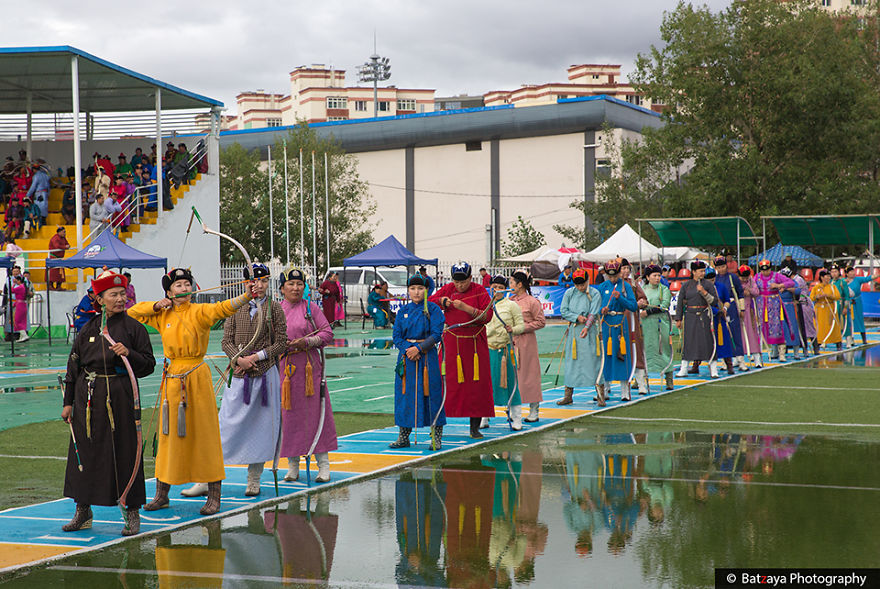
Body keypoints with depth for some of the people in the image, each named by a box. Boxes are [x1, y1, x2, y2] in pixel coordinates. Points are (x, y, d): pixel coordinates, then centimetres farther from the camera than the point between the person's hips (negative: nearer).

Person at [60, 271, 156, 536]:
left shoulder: (133, 328, 1)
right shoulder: (88, 330, 8)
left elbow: (149, 365, 0)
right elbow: (73, 366, 11)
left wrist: (128, 353, -17)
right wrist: (68, 402, 9)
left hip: (120, 398, -3)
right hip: (88, 397, 3)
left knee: (124, 453, -2)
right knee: (85, 452, 7)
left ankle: (132, 513, 7)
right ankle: (83, 512, 20)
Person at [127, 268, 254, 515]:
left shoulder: (199, 312, -5)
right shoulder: (163, 316, 9)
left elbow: (223, 308, -23)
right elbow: (132, 312, 21)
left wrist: (247, 295, -41)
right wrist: (156, 306, 4)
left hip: (197, 377, -4)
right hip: (172, 379, 4)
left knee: (204, 435, -3)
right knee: (169, 436, 11)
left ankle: (214, 496, 3)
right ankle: (161, 495, 21)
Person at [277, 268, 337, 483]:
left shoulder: (311, 308, 4)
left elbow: (327, 333, 2)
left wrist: (308, 341, -14)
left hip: (309, 366, -2)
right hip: (284, 367, 2)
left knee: (315, 412, -3)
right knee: (288, 414, 2)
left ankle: (323, 463, 1)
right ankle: (292, 465, 9)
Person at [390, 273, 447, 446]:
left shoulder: (433, 309, -1)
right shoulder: (403, 310, 10)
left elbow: (436, 334, -8)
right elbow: (397, 336, 8)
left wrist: (419, 348, -17)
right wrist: (407, 350, -10)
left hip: (427, 356, -4)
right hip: (406, 357, 4)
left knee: (430, 395, -4)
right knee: (405, 395, 4)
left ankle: (436, 438, 2)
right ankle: (403, 437, 13)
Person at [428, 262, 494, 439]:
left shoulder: (480, 291, -1)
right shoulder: (447, 290, 7)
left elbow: (487, 316, -11)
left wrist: (466, 307, -21)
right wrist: (442, 301, -12)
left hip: (475, 343, -1)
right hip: (451, 342, 1)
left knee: (476, 383, -1)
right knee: (446, 382, -2)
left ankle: (475, 427, 6)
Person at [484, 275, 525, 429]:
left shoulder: (511, 305, 1)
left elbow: (521, 325, 0)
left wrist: (512, 330, -20)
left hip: (505, 348, -3)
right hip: (488, 349, 3)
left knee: (510, 382, -3)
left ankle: (516, 418, 2)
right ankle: (484, 418, 12)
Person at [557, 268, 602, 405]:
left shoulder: (594, 294, -3)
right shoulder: (569, 293, 7)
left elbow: (593, 313, -12)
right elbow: (563, 311, 4)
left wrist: (586, 327, -27)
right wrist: (577, 317, -11)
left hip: (589, 330, -3)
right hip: (573, 331, 3)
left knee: (593, 361, -5)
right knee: (571, 362, 4)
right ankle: (568, 395, 9)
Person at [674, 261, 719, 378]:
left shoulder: (708, 284, 4)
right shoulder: (686, 285, 7)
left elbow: (714, 301, -1)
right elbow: (680, 303, 9)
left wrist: (704, 292, -14)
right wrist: (678, 319, 5)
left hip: (704, 316, -1)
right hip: (690, 316, 1)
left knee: (707, 341, -5)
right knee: (687, 341, 1)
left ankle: (713, 370, -1)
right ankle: (684, 369, 8)